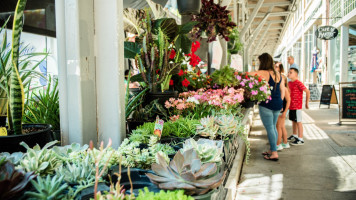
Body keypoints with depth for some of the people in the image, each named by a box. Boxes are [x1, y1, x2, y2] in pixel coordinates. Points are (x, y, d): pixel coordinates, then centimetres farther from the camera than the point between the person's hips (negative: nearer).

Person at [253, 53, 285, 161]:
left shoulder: (262, 73, -12)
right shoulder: (278, 74, 10)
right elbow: (282, 91, 13)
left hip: (266, 104, -7)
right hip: (278, 104, 7)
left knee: (269, 128, -1)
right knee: (273, 127, 16)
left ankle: (274, 153, 2)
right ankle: (271, 150, 26)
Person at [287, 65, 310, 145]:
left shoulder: (298, 83, -16)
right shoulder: (289, 83, 9)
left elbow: (307, 92, -18)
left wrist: (307, 103, -12)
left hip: (297, 106, -8)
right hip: (291, 106, 8)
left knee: (298, 122, -1)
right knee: (294, 121, 18)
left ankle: (300, 139, 6)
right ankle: (294, 135, 33)